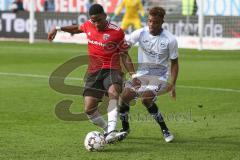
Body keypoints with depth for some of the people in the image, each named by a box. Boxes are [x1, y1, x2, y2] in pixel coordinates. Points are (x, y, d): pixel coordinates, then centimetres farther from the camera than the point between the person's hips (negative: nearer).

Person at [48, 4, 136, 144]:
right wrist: (58, 28, 23)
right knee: (89, 110, -5)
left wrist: (133, 74, -9)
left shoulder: (117, 32, -8)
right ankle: (108, 130, 18)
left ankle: (111, 132, -48)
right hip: (94, 72, 5)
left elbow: (124, 55, 0)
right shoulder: (88, 25, 4)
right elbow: (77, 28, 29)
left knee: (113, 92, -36)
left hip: (111, 70, -5)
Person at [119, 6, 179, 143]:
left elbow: (174, 62, -3)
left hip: (160, 76, -3)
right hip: (142, 74, 3)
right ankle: (125, 128, 9)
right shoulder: (140, 33, -8)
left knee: (146, 99, -28)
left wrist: (172, 84, -10)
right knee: (125, 96, -16)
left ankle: (165, 130, -11)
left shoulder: (170, 40, -12)